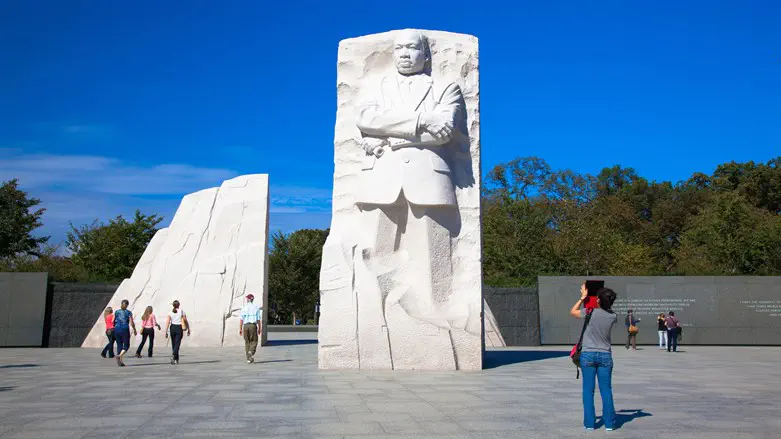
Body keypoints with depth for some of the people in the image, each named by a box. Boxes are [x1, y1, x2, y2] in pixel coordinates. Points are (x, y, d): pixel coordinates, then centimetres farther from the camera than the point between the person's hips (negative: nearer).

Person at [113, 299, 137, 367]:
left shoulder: (116, 312, 6)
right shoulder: (128, 312, -4)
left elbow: (113, 322, 6)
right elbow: (131, 323, -9)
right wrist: (135, 330, 4)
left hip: (117, 330, 4)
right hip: (125, 330, -4)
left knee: (119, 345, 11)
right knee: (126, 346, 6)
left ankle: (120, 362, 9)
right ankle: (120, 356, -19)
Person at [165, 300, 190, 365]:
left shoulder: (170, 312, 2)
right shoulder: (182, 312, -2)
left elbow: (167, 322, -4)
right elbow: (186, 321, 1)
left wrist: (166, 332, -2)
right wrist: (188, 330, 9)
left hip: (172, 328, 3)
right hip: (179, 328, -2)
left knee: (173, 344, 14)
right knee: (177, 343, -5)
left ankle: (176, 359, 21)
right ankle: (173, 355, -29)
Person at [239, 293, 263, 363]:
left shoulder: (244, 307, 2)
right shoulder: (256, 307, 2)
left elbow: (241, 319, -3)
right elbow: (258, 319, 0)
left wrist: (240, 329, 1)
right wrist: (259, 329, 7)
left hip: (245, 326, 1)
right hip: (253, 325, -1)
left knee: (247, 342, 11)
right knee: (254, 341, 8)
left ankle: (248, 358, 8)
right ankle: (251, 352, -19)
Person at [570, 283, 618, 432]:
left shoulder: (591, 313, -14)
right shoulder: (613, 317, -5)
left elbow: (572, 312, 4)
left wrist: (583, 297, 11)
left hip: (588, 354, -2)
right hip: (605, 355, 2)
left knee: (588, 390, 4)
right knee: (606, 390, 8)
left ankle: (589, 423, 7)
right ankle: (609, 423, 11)